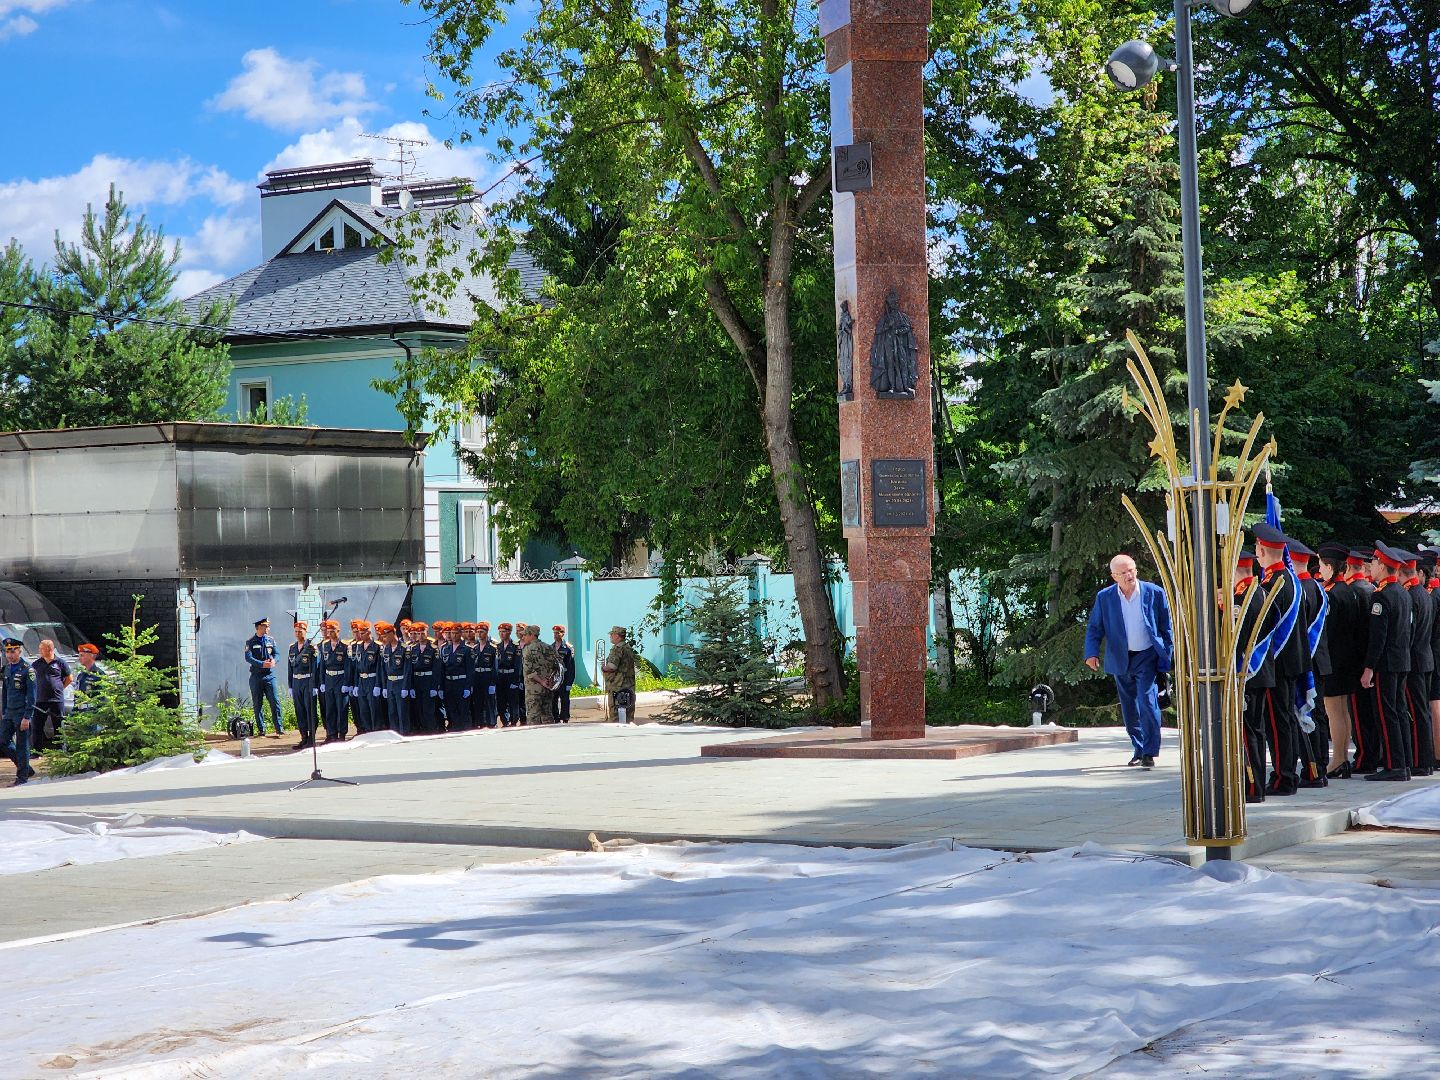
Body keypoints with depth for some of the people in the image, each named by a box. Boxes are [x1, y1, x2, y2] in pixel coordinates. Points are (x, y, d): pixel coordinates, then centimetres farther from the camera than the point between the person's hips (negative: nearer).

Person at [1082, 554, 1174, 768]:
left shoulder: (1154, 593, -4)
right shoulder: (1104, 597, -1)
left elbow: (1167, 627, 2)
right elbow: (1094, 628, 0)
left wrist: (1168, 654, -2)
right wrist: (1092, 653, -15)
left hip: (1147, 656, -3)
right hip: (1120, 660, 3)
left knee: (1147, 701, -16)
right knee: (1129, 708, 11)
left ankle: (1150, 753, -12)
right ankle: (1138, 750, 26)